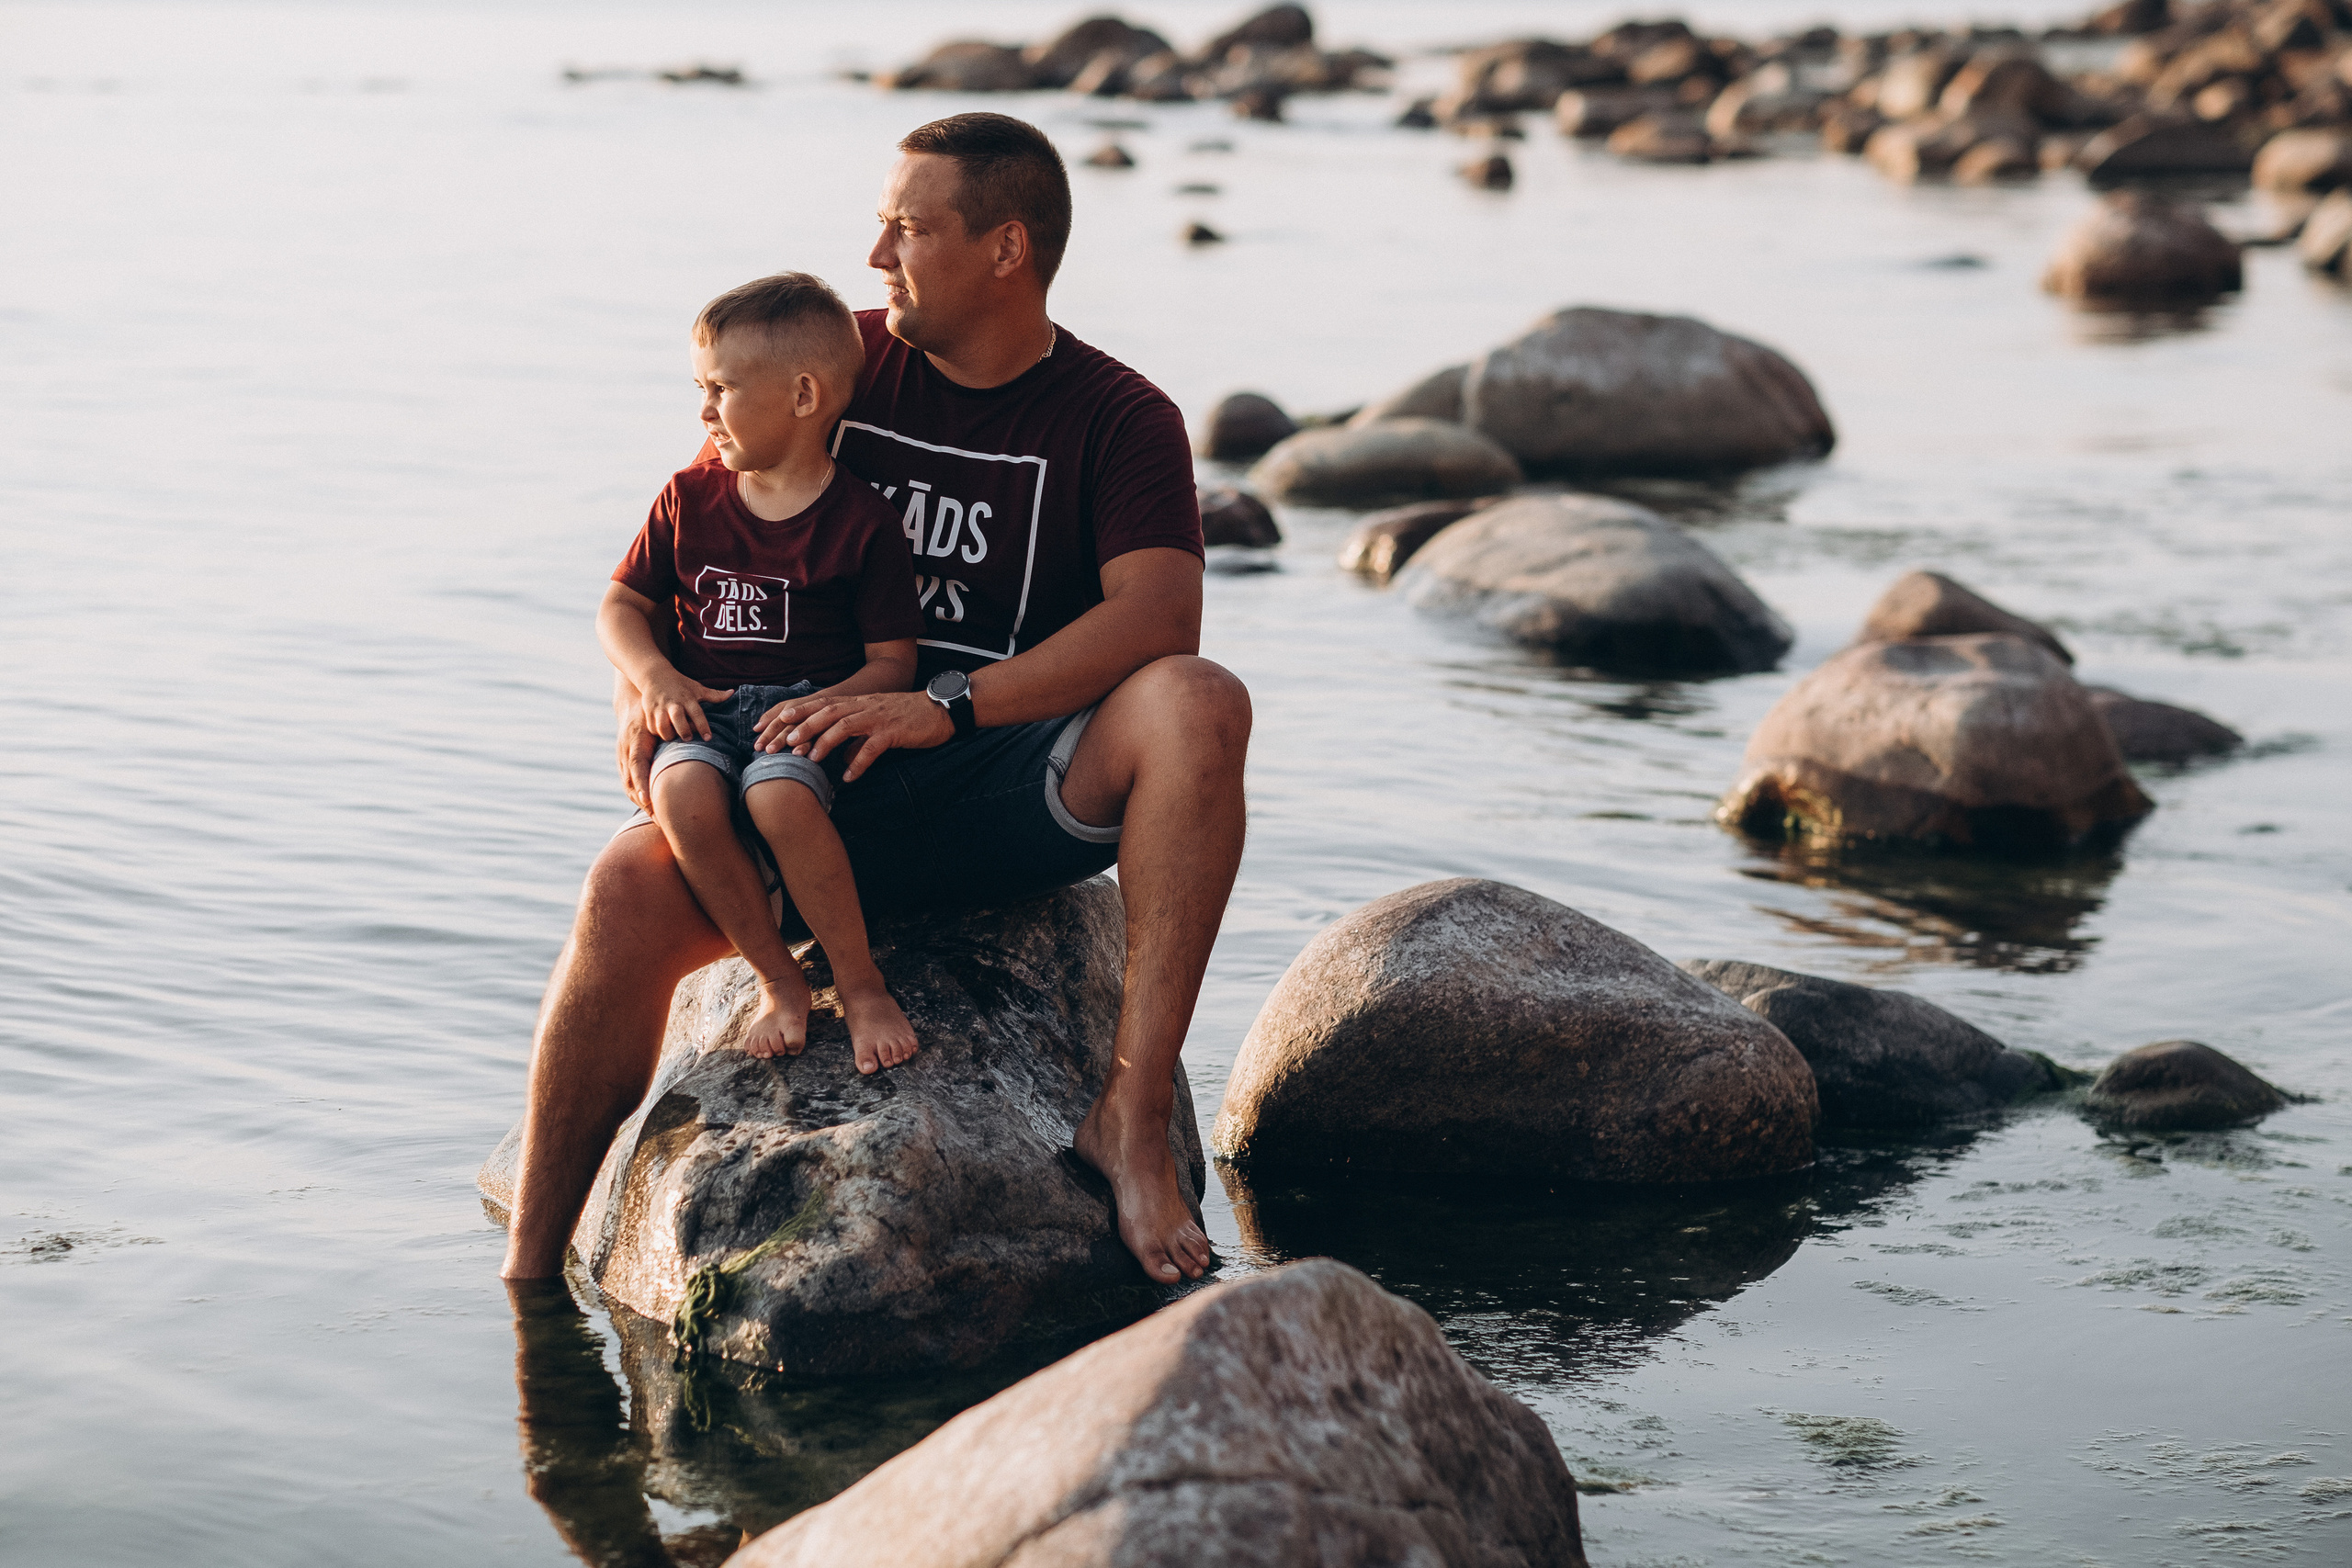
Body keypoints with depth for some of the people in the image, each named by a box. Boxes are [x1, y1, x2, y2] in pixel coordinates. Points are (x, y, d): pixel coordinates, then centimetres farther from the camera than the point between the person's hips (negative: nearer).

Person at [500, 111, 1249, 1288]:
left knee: (1199, 706, -32)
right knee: (630, 891, -28)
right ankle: (528, 1284, -19)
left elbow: (1157, 617, -19)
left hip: (1022, 791, -2)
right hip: (825, 790, 2)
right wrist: (645, 689, -10)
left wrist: (944, 705, -31)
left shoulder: (1120, 419, 0)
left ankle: (1132, 1113, -33)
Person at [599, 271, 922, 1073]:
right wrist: (654, 676, -4)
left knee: (779, 796, -37)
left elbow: (893, 661, -3)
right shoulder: (689, 501, 11)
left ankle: (862, 986, -18)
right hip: (703, 709, 4)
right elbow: (621, 603, 17)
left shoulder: (861, 520, -2)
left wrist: (825, 704, -22)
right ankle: (779, 981, -15)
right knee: (684, 796, -32)